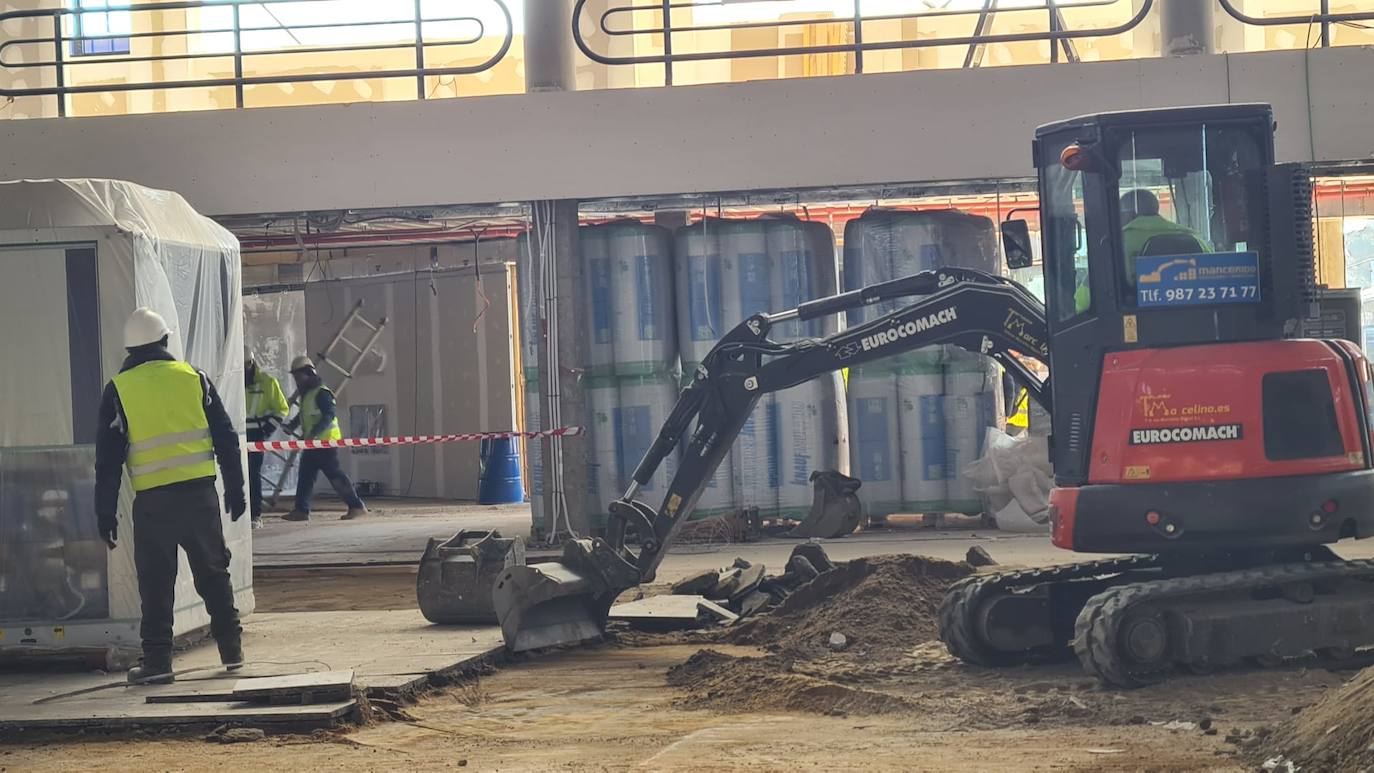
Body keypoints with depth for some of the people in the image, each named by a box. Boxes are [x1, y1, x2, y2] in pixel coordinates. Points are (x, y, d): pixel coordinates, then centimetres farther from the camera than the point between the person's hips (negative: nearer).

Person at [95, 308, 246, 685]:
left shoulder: (118, 389, 2)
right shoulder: (193, 377, 6)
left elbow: (108, 458, 2)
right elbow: (225, 438, 6)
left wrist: (105, 513, 6)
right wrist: (235, 490, 13)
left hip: (152, 500, -2)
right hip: (199, 492, 2)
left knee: (156, 583, 5)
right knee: (213, 573, 14)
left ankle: (157, 661, 3)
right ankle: (231, 650, 17)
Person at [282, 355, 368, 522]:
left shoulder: (321, 393, -14)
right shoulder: (306, 394, 17)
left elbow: (329, 415, -23)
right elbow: (303, 415, 29)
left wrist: (314, 433, -33)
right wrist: (291, 425, 12)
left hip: (326, 440, -10)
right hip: (312, 443, 10)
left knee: (335, 474, -8)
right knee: (305, 475, 5)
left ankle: (357, 506, -2)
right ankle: (301, 510, 7)